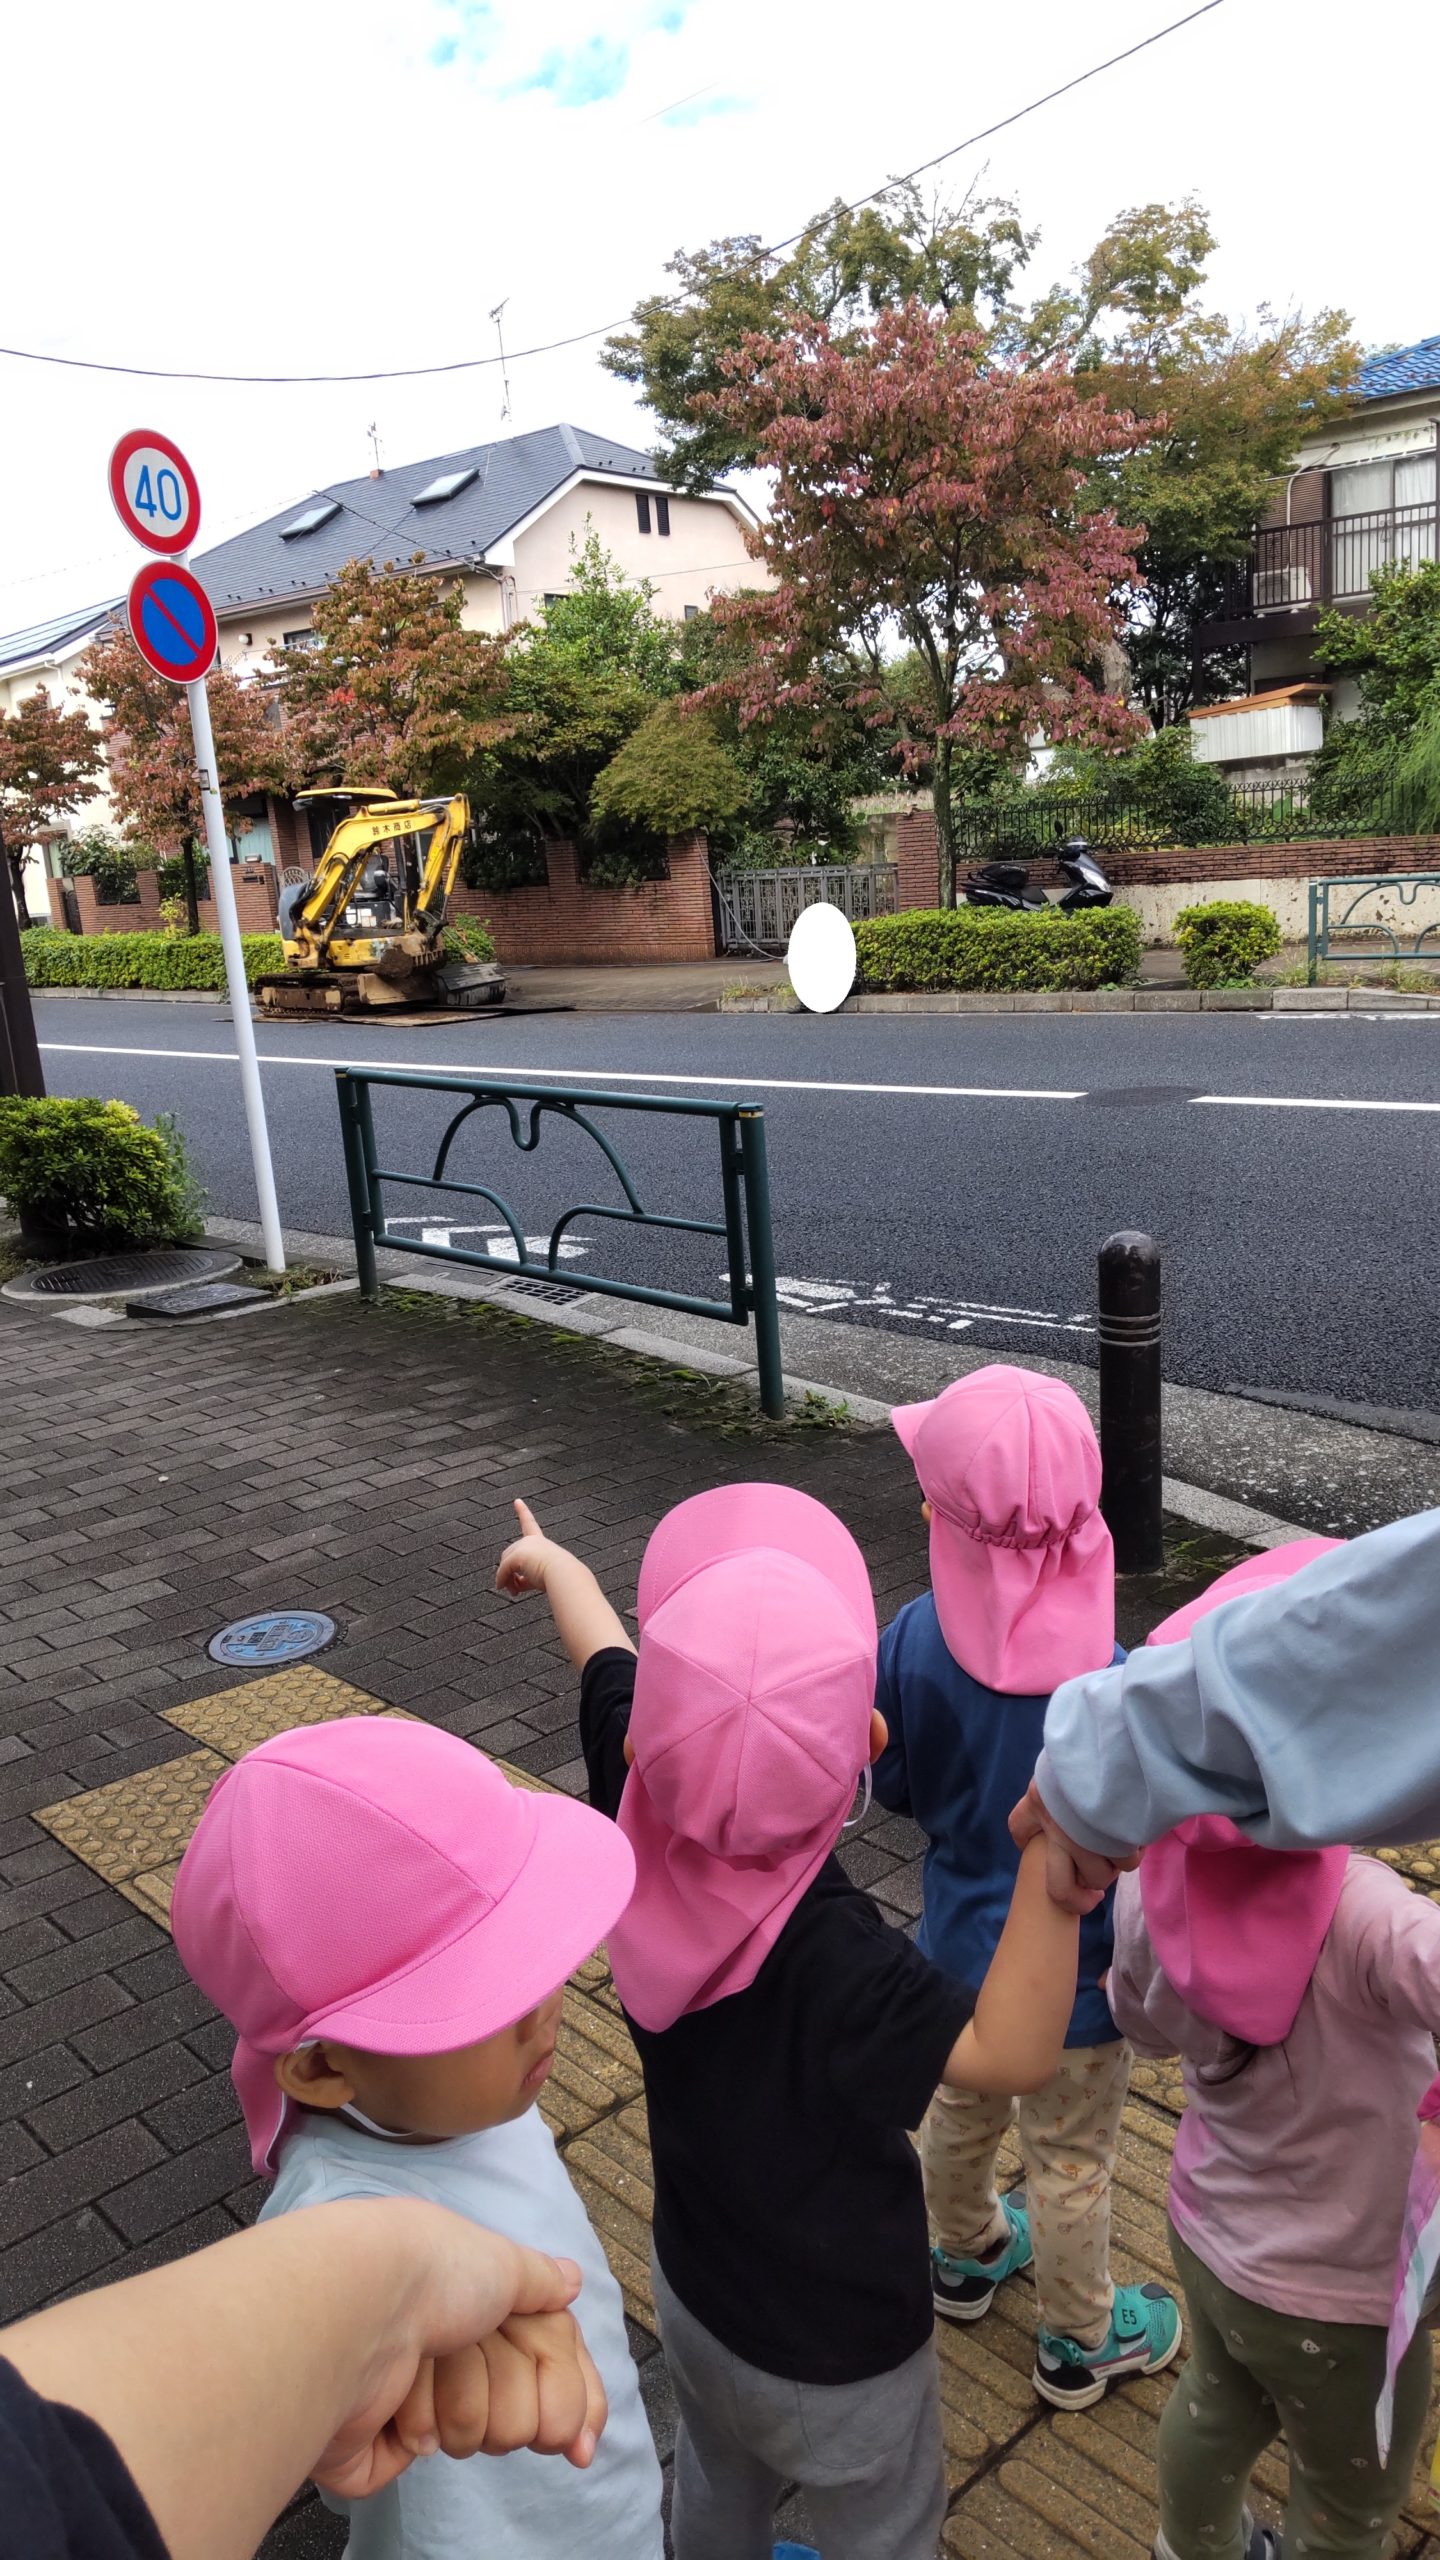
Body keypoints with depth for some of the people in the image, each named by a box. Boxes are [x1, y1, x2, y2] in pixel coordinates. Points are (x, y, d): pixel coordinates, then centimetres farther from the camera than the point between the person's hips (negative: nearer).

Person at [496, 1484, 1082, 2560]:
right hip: (834, 2348, -5)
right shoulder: (823, 1949, -43)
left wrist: (553, 1563, 13)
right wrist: (1051, 1871, -56)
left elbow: (606, 1662, -9)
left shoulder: (637, 1808, -26)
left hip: (694, 2287, 5)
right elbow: (1010, 2054, -39)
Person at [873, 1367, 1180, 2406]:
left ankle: (967, 2254, 58)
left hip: (960, 1943, 4)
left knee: (961, 2114, 30)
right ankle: (1080, 2343, 47)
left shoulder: (913, 1641, -23)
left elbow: (894, 1786, -8)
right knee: (1071, 2166, 21)